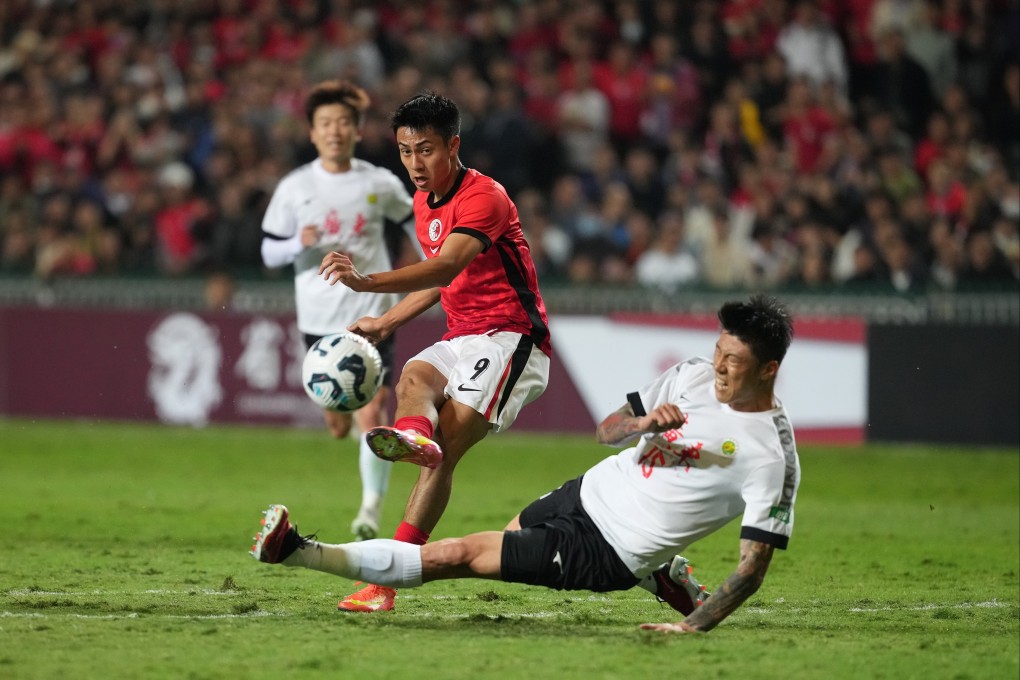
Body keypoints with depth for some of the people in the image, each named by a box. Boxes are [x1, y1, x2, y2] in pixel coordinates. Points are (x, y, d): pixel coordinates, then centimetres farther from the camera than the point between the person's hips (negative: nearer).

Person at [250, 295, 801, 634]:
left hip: (606, 550, -8)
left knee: (455, 555, -12)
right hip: (590, 492, 8)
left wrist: (693, 627, -23)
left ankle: (299, 552, -10)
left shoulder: (771, 456, -20)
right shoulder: (694, 376, -1)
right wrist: (644, 423, -15)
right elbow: (605, 430, 8)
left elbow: (753, 565, -16)